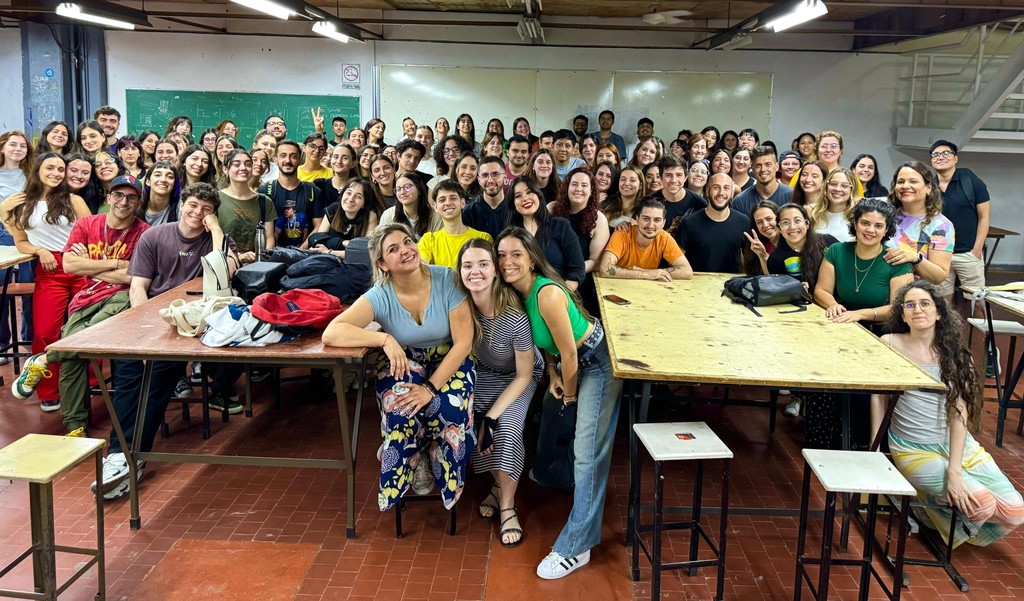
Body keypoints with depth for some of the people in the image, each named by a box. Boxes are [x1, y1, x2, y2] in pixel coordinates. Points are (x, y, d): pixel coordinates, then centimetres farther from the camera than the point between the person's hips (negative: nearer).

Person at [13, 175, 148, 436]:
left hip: (120, 297, -3)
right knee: (72, 355, -18)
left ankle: (42, 361, -8)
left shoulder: (143, 232, -2)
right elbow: (69, 265, -3)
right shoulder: (85, 224, 8)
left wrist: (89, 265, -2)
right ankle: (75, 425, -5)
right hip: (86, 298, 3)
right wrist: (115, 263, -7)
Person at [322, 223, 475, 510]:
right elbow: (331, 334, -27)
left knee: (451, 411, -30)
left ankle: (446, 480, 4)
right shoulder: (380, 296, -16)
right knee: (403, 413, -31)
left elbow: (463, 342, -17)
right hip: (402, 364, 0)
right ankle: (416, 466, 4)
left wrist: (431, 387, -25)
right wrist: (385, 339, -36)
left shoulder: (447, 280, -17)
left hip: (448, 361, 0)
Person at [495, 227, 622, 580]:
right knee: (549, 414, 27)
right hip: (571, 362, 9)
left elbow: (570, 355, -24)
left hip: (597, 363, -9)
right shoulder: (516, 292, -5)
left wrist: (569, 395, -7)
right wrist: (552, 375, -1)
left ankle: (575, 547, -6)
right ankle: (549, 473, 58)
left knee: (588, 452, -10)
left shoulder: (547, 295, -31)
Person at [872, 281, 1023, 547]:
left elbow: (959, 412, -10)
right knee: (981, 504, -21)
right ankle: (924, 507, 10)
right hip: (913, 449, -4)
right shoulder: (889, 344, -7)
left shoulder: (954, 354, -2)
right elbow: (878, 396, -1)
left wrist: (954, 471, -18)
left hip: (956, 444, 4)